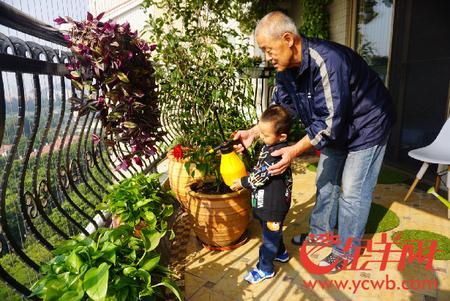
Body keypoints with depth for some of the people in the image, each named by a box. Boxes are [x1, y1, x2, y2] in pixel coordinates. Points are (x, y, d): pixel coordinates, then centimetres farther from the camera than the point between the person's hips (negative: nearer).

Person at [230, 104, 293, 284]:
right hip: (268, 200, 10)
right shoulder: (271, 145, 0)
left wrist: (242, 183, -12)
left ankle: (265, 269, 26)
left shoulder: (277, 153, -30)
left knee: (270, 235, 8)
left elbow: (260, 176, -25)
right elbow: (260, 169, 15)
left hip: (274, 204, -10)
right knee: (274, 231, 28)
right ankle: (280, 253, 50)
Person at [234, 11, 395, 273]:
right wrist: (254, 132, -13)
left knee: (352, 192, -1)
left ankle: (346, 250, 17)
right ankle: (321, 231, 34)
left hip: (366, 126, -8)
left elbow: (330, 121, -34)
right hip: (335, 130, 8)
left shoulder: (327, 61, -35)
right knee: (325, 181, 15)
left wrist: (295, 150, -33)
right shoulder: (286, 69, -9)